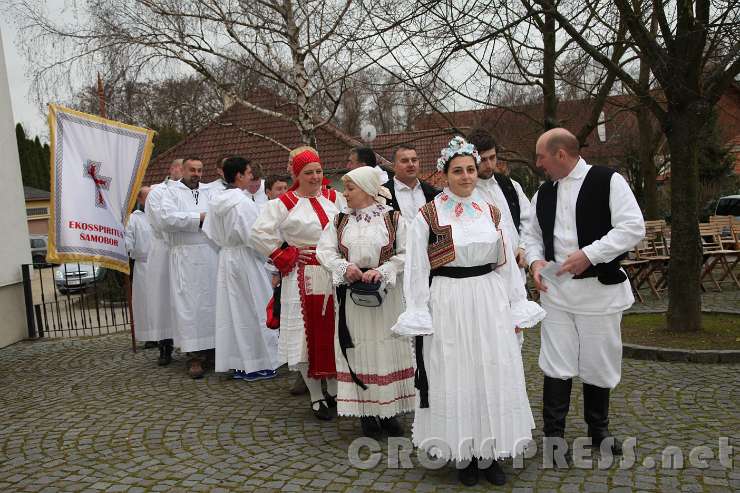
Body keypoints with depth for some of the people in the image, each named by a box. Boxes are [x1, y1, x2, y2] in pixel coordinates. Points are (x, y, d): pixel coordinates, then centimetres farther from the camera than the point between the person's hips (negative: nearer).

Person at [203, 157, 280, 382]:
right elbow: (253, 236, -19)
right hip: (245, 259, -8)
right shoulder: (242, 202, -19)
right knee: (253, 310, 3)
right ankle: (255, 365, 10)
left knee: (232, 310, 12)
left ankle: (238, 364, 20)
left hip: (225, 259, 8)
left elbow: (210, 232, 10)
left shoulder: (216, 202, 5)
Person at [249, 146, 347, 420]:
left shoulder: (335, 199, 7)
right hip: (304, 278, -3)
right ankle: (316, 397, 17)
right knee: (309, 335, 2)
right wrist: (286, 257, -7)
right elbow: (259, 233, -8)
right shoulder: (283, 204, -4)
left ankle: (334, 390, 27)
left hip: (335, 275, 3)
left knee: (334, 331, 10)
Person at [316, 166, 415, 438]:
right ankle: (366, 410, 16)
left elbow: (406, 253, -6)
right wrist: (345, 267, -15)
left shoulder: (393, 218, -2)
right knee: (359, 350, 5)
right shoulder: (340, 220, 7)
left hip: (386, 293, -2)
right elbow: (324, 251, 2)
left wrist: (381, 271, -18)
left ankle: (389, 410, 19)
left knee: (388, 348, 5)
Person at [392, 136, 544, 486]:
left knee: (494, 376, 7)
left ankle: (490, 453, 24)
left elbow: (507, 264, 11)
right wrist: (418, 317, -7)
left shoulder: (491, 213, 8)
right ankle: (463, 455, 21)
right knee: (454, 379, 4)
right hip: (448, 306, -3)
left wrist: (517, 309, 10)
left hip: (491, 303, 4)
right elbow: (416, 271, -4)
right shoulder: (427, 216, -4)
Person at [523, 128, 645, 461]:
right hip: (555, 288, 4)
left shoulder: (608, 181, -7)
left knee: (599, 364, 10)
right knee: (556, 364, 3)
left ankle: (598, 430, 30)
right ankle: (554, 433, 16)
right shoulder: (543, 192, 9)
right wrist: (535, 260, -3)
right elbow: (532, 234, 18)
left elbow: (633, 228, -14)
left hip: (600, 287, -3)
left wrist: (589, 254, -20)